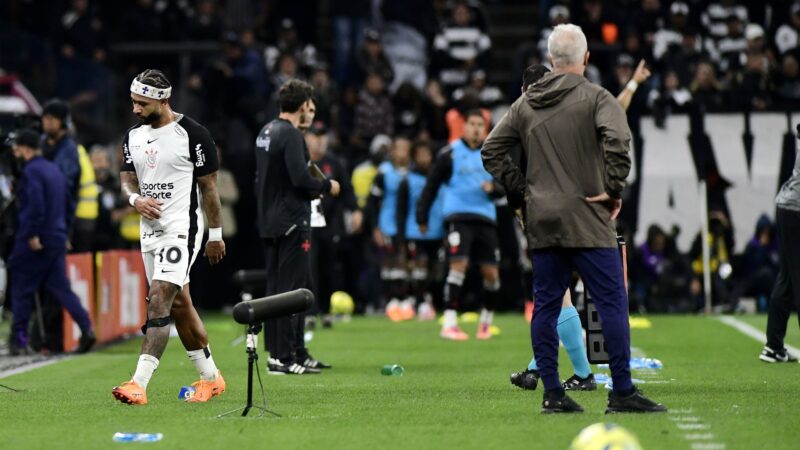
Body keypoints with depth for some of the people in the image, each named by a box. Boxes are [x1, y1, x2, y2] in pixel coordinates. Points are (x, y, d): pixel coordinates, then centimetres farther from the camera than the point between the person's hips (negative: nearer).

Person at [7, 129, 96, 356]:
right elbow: (70, 204, 20)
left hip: (34, 243, -8)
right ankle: (86, 328, -8)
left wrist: (31, 235, -21)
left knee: (21, 288, 3)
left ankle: (19, 340, 6)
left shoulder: (31, 172, -13)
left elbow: (35, 206, -24)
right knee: (60, 288, 7)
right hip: (57, 241, 8)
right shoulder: (55, 170, 16)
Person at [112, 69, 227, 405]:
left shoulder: (192, 134, -11)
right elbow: (127, 179, 15)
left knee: (159, 302, -17)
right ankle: (210, 377, 27)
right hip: (150, 228, 8)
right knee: (179, 304, 14)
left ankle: (139, 384, -23)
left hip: (181, 229, -8)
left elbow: (209, 186, -6)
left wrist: (215, 234, -4)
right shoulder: (133, 136, 9)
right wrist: (135, 199, -9)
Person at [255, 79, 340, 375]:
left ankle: (287, 353, 16)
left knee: (275, 287, 11)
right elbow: (300, 178, -23)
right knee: (293, 288, -6)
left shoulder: (265, 132, 12)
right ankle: (284, 358, -7)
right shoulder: (291, 135, -15)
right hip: (291, 222, -9)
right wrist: (327, 187, -4)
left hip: (268, 221, 9)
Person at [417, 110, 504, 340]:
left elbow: (502, 188, 10)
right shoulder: (450, 154, 1)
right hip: (459, 216, -4)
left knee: (491, 274, 3)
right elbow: (431, 185, 5)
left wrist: (493, 188, -14)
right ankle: (449, 323, -18)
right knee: (458, 265, -19)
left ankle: (486, 321, 24)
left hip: (485, 218, 4)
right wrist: (422, 216, 4)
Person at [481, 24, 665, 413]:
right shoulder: (595, 98, -6)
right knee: (612, 302, -2)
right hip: (587, 221, -5)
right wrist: (613, 190, -12)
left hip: (541, 223, 6)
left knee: (546, 305, 9)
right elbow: (618, 141, -22)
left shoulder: (525, 104, 11)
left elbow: (491, 151, 12)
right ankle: (622, 392, -5)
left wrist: (524, 189, 13)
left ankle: (552, 393, 8)